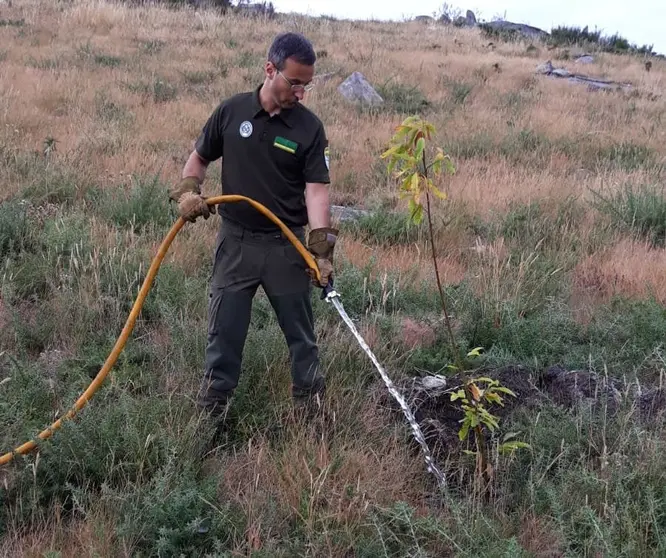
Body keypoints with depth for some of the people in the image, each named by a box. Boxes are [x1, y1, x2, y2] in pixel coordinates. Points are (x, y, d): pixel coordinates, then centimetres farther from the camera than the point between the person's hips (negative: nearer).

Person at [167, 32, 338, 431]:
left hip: (287, 244, -1)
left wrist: (322, 248, -23)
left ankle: (312, 405, 27)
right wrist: (188, 190, -10)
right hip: (236, 240, 1)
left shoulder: (310, 128, -7)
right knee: (224, 330, 8)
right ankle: (212, 406, 23)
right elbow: (200, 157, 10)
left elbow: (317, 188, -13)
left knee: (300, 331, 10)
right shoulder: (232, 111, -2)